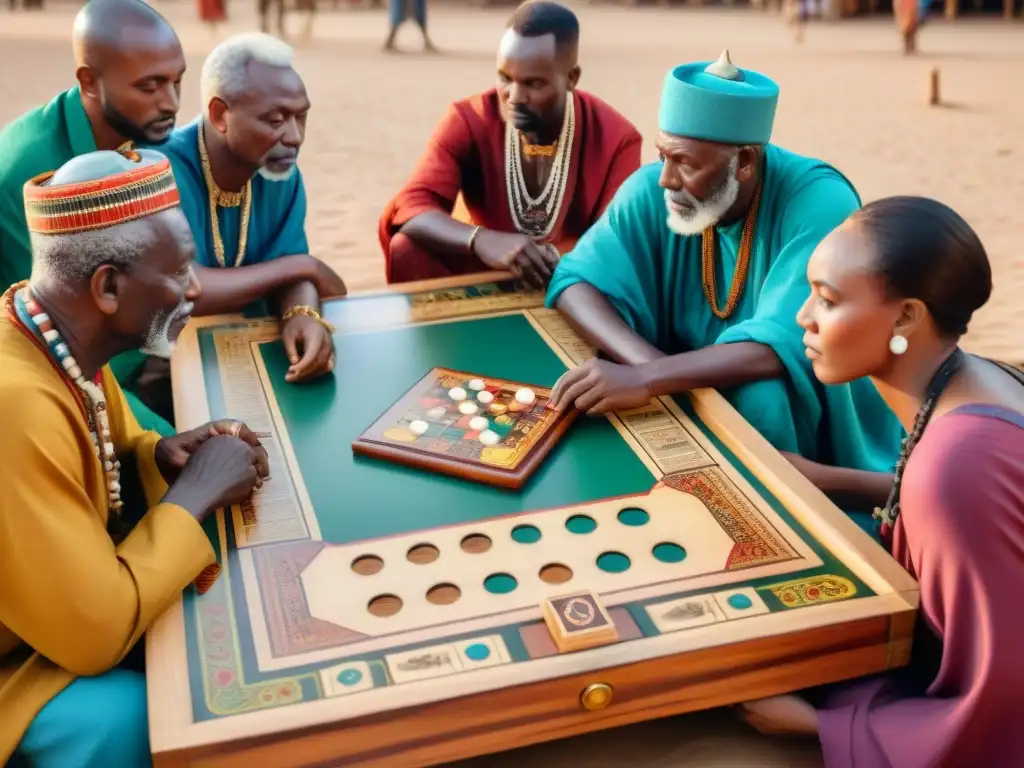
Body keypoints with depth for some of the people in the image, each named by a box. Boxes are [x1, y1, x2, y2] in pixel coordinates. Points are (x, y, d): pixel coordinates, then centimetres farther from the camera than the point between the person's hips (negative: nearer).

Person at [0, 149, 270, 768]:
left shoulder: (60, 340, -8)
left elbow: (108, 452, 14)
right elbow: (95, 634, -31)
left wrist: (161, 456, -8)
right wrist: (193, 494, -21)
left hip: (61, 612, 8)